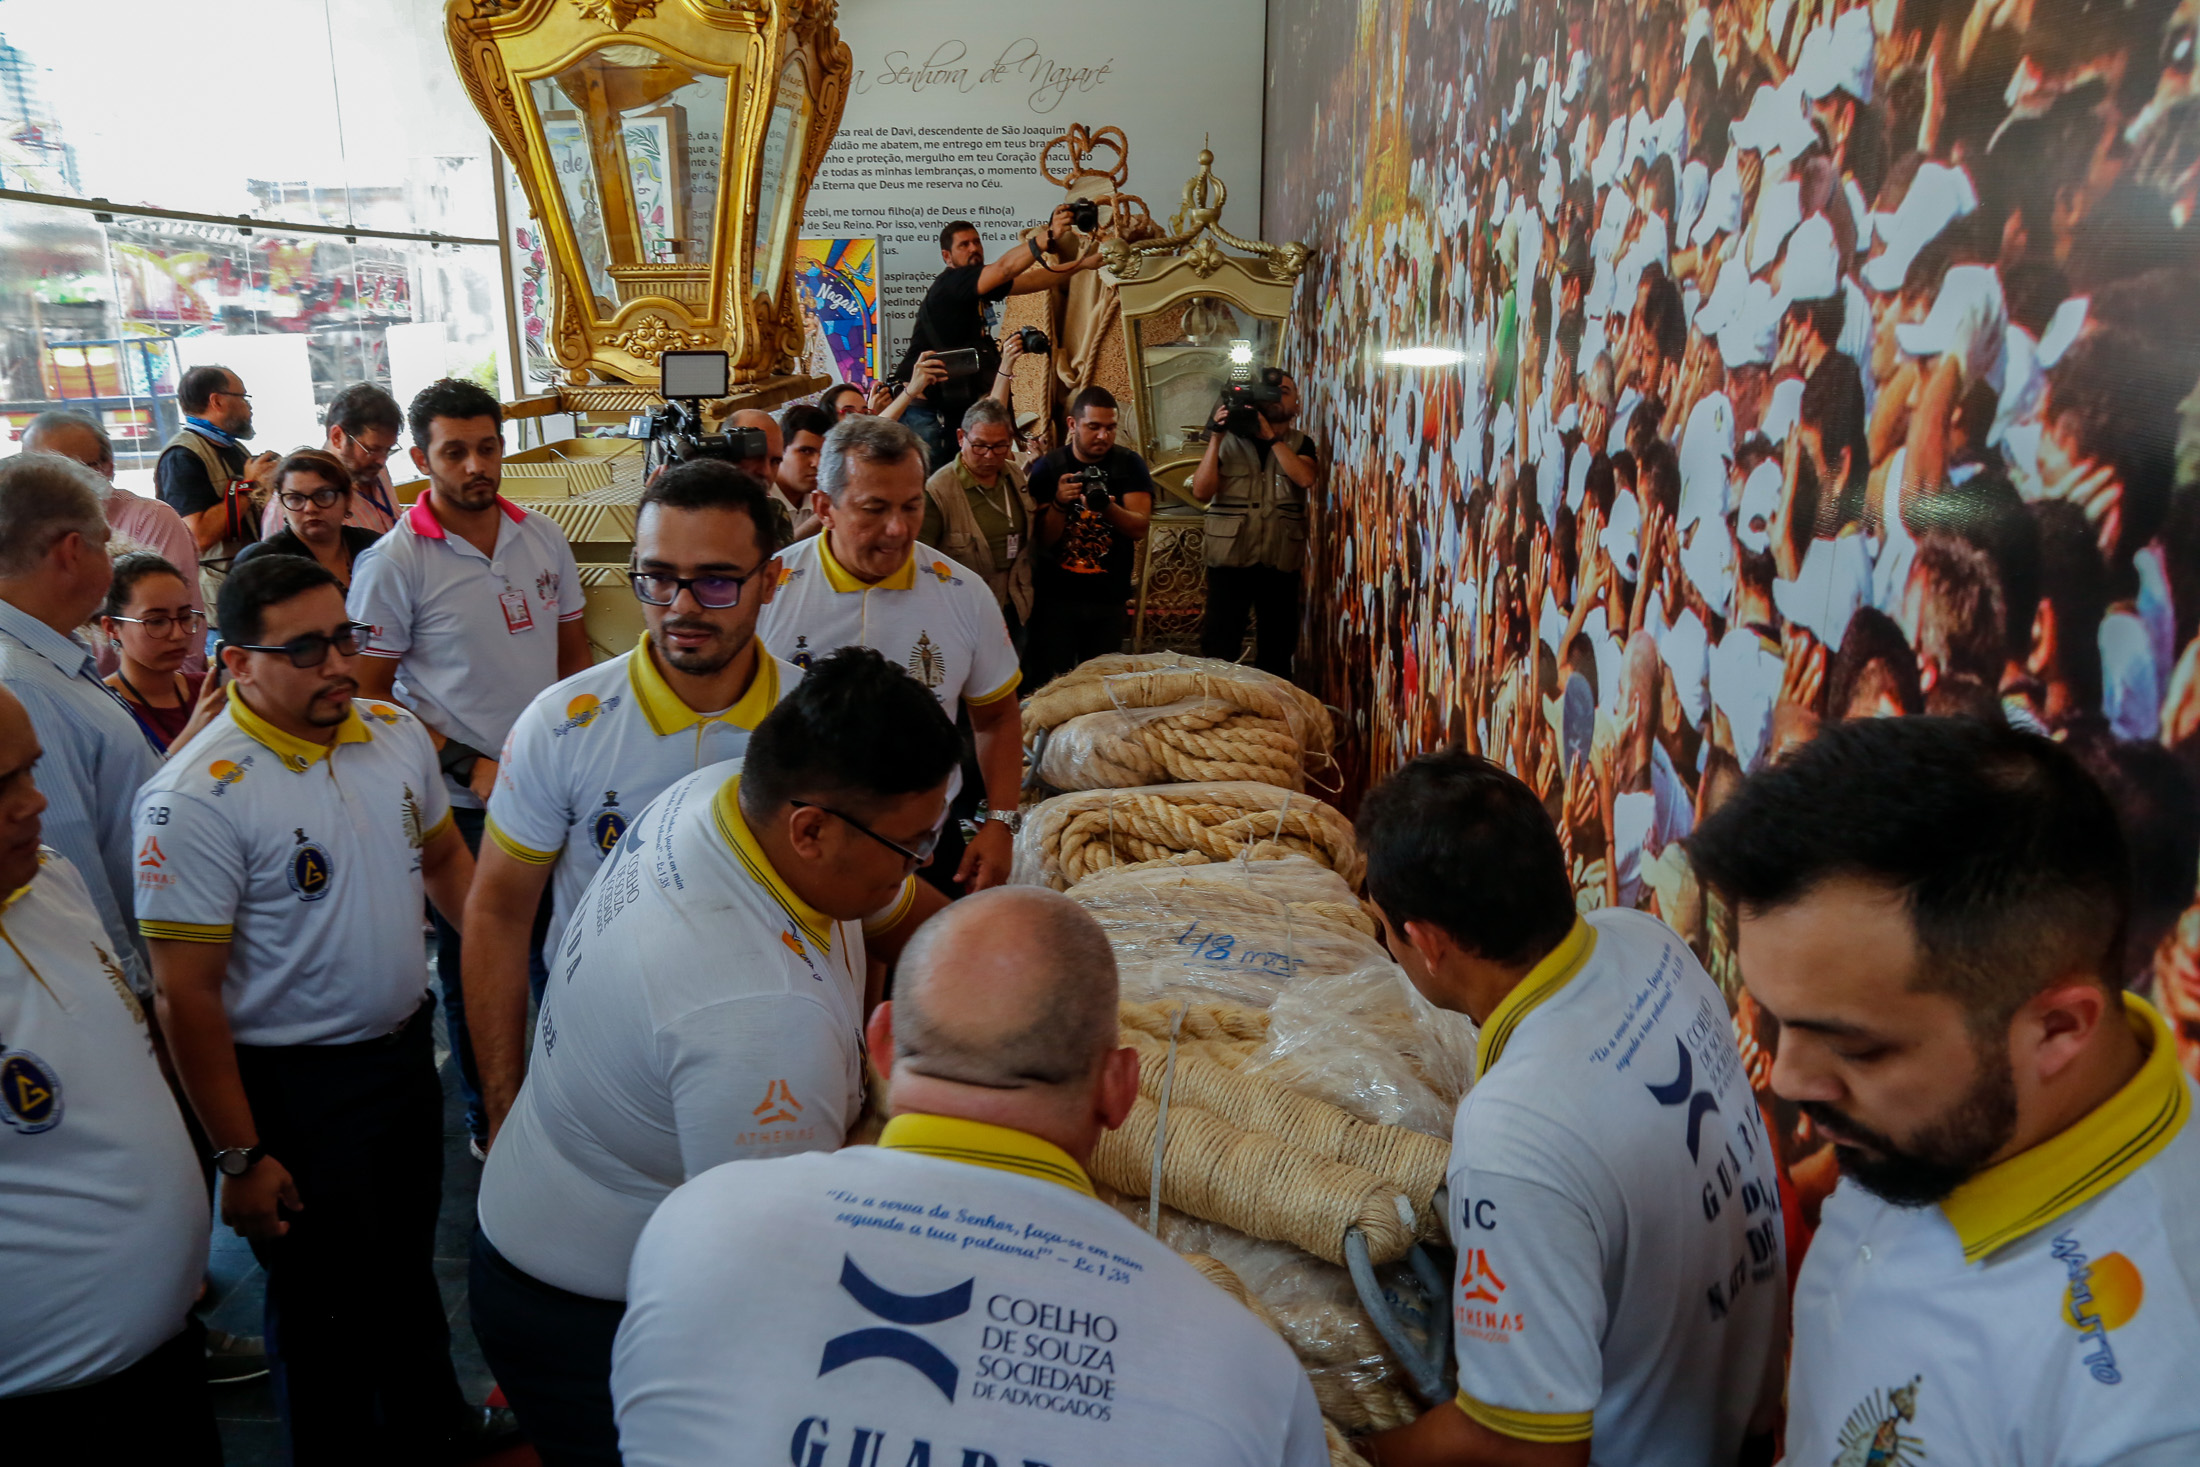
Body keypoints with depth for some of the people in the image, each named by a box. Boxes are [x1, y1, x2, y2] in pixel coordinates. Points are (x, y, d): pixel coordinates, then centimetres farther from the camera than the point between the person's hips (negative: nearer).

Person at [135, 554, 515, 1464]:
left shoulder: (397, 734, -3)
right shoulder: (197, 795, -23)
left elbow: (443, 856, 13)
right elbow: (187, 994, -20)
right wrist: (240, 1157, -17)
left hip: (407, 1048, 6)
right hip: (294, 1088, -6)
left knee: (409, 1262, 26)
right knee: (327, 1299, 13)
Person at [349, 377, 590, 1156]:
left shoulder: (543, 538, 4)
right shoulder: (393, 561, -10)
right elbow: (369, 693, -8)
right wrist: (468, 767, -15)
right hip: (463, 801, -4)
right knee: (473, 963, 11)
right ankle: (488, 1117, 30)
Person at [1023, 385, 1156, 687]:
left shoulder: (1130, 465, -1)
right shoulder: (1046, 467, -4)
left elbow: (1139, 528, -12)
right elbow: (1043, 541, -9)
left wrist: (1106, 506, -30)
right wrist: (1059, 504, -27)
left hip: (1110, 599, 2)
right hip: (1055, 598, -1)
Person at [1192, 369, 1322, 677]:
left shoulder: (1300, 444, 9)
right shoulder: (1229, 440, 5)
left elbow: (1306, 478, -13)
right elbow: (1201, 491, -7)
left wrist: (1271, 436, -15)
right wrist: (1215, 437, -12)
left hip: (1280, 562, 2)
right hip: (1230, 558, -2)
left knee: (1277, 651, 9)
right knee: (1218, 650, -5)